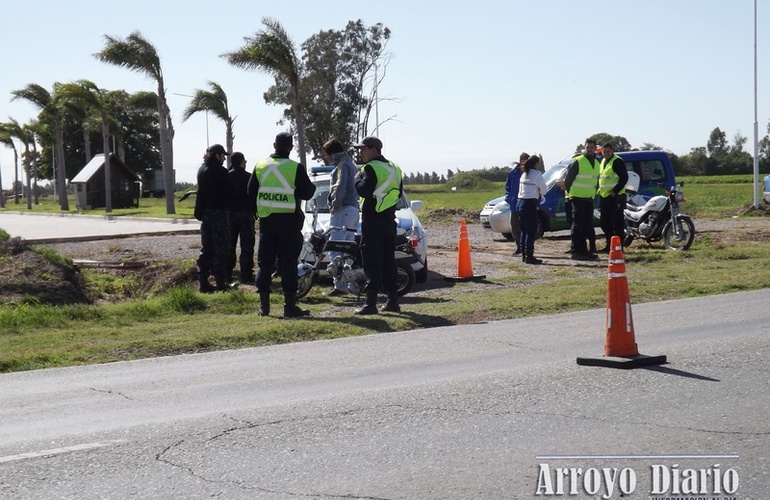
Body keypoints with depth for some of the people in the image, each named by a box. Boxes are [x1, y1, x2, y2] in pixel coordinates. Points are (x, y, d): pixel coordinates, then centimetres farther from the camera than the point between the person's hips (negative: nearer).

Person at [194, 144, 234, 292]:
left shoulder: (202, 170, 9)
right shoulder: (220, 171, -14)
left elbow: (201, 191, 14)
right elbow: (229, 192, -9)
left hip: (205, 213, 7)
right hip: (219, 212, -7)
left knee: (206, 248, 11)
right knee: (221, 248, -1)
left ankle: (203, 282, 9)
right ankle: (221, 282, 0)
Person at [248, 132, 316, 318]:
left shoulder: (260, 166, 3)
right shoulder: (296, 168, -11)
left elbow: (251, 191, 11)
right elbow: (306, 193, -7)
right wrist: (312, 186, 13)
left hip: (266, 218, 4)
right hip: (288, 219, -4)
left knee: (264, 262, 9)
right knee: (288, 263, 0)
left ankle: (264, 306, 12)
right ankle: (290, 306, 0)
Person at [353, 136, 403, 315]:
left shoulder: (371, 168, -12)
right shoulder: (394, 168, 16)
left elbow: (364, 190, -21)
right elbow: (399, 192, 20)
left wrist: (358, 178, -4)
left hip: (372, 220, -8)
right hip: (389, 220, 8)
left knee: (372, 262, -9)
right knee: (388, 261, 12)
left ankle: (370, 302, -12)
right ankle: (393, 301, 14)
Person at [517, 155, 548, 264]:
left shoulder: (524, 174, 14)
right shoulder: (537, 174, -9)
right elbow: (544, 191, -4)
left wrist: (536, 191, 9)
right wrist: (538, 191, 14)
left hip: (520, 203, 8)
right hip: (530, 204, -8)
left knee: (524, 230, 14)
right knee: (532, 231, -6)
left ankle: (524, 255, 16)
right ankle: (529, 256, -10)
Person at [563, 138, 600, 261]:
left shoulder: (596, 163, 15)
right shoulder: (578, 161, -9)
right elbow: (568, 178, -7)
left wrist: (593, 192, 18)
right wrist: (569, 191, -2)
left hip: (589, 199, 8)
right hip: (578, 198, -8)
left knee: (587, 226, 9)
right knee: (577, 226, -7)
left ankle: (583, 250, 15)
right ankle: (576, 251, -6)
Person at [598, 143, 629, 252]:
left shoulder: (617, 161, -11)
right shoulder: (603, 162, 17)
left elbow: (624, 177, -18)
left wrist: (615, 191, -19)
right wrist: (600, 190, 16)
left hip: (615, 197, -10)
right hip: (604, 197, 10)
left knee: (617, 223, -7)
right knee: (605, 222, 13)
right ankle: (609, 245, 22)